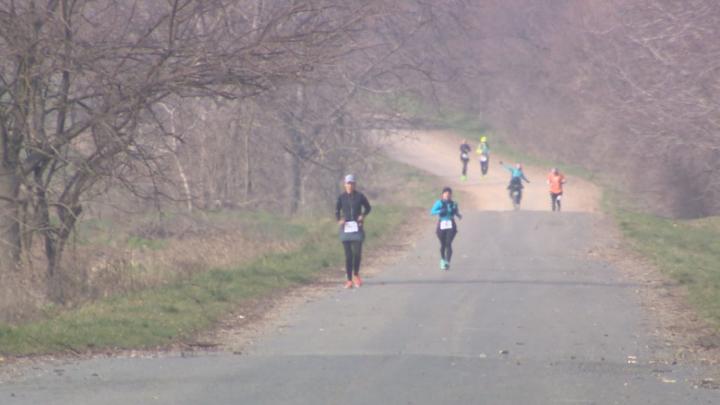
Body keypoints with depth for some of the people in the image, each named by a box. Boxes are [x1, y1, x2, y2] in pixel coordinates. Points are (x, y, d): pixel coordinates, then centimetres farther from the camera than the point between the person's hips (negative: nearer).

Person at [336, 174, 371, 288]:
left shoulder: (360, 196, 0)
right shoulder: (341, 197, 1)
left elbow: (368, 207, 13)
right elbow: (337, 210, 12)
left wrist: (363, 215, -5)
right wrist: (339, 220, -7)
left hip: (357, 228, -1)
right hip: (346, 228, 1)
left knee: (357, 252, -9)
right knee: (348, 254, 0)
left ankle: (356, 275, 16)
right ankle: (349, 280, 6)